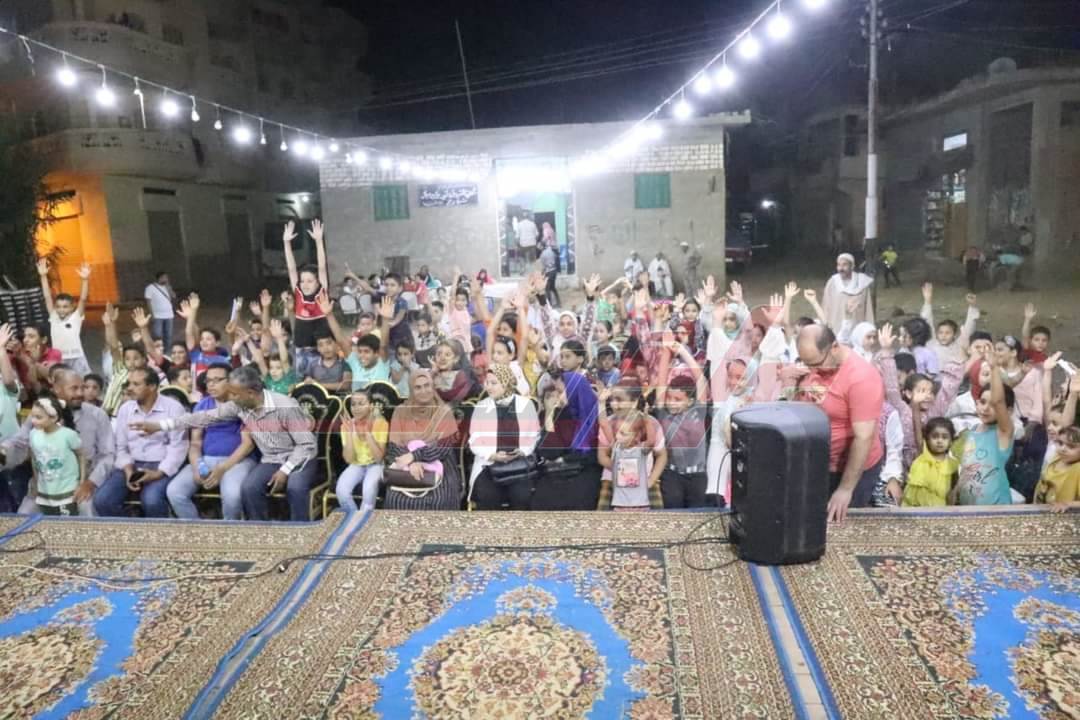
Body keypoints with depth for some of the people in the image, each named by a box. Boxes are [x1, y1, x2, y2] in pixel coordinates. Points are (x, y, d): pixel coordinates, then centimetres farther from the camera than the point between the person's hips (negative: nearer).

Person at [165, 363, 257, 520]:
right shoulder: (202, 406, 12)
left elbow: (248, 442, -9)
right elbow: (195, 442, 11)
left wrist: (222, 469, -17)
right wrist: (196, 467, -10)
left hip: (237, 460, -5)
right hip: (205, 460, 5)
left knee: (232, 494, -34)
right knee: (174, 491, -18)